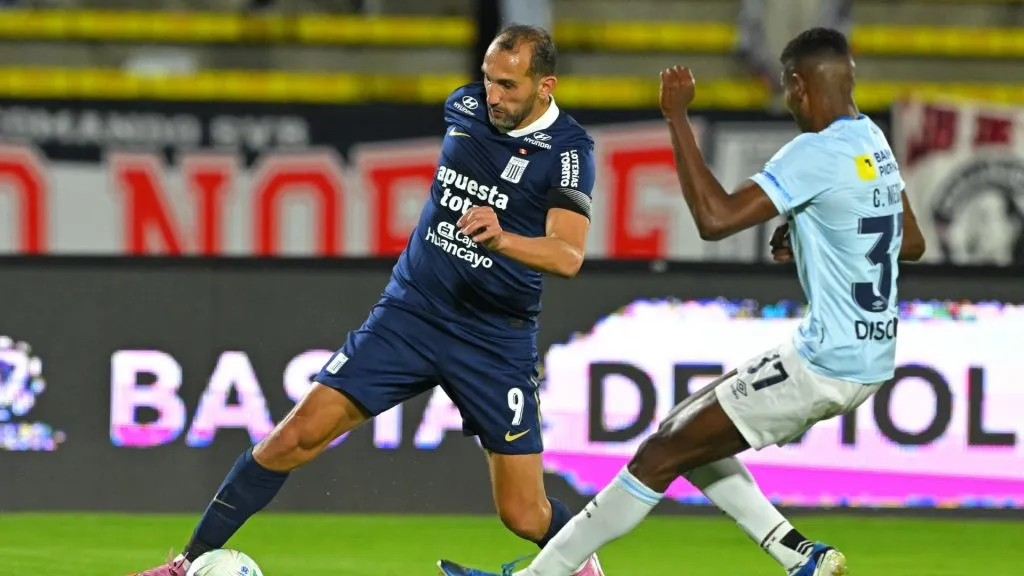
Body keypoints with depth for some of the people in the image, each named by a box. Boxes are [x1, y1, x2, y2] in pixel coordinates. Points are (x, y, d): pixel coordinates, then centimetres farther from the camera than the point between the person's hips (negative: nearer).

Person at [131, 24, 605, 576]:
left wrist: (500, 239, -45)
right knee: (295, 436, -10)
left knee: (525, 517, -2)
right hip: (409, 313, 3)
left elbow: (568, 256, -28)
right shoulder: (466, 105, 0)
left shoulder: (569, 148, -14)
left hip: (495, 343, -3)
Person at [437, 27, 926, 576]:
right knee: (690, 435, 18)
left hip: (822, 364, -9)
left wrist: (677, 119, -20)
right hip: (869, 360, 9)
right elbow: (911, 242, 22)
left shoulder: (817, 153, -20)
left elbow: (715, 218, -26)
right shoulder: (873, 141, 8)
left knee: (660, 455, -4)